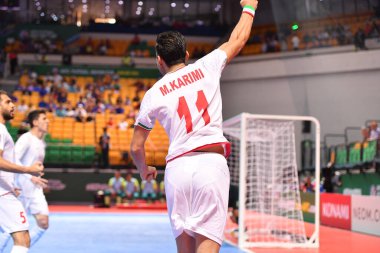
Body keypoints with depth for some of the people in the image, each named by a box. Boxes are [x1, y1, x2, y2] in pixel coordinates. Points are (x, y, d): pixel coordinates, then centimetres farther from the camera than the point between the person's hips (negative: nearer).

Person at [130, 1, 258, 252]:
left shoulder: (153, 94, 10)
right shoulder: (206, 67, 9)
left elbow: (136, 147, 14)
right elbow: (239, 39, 23)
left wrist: (144, 170, 35)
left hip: (177, 167, 1)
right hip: (211, 163, -1)